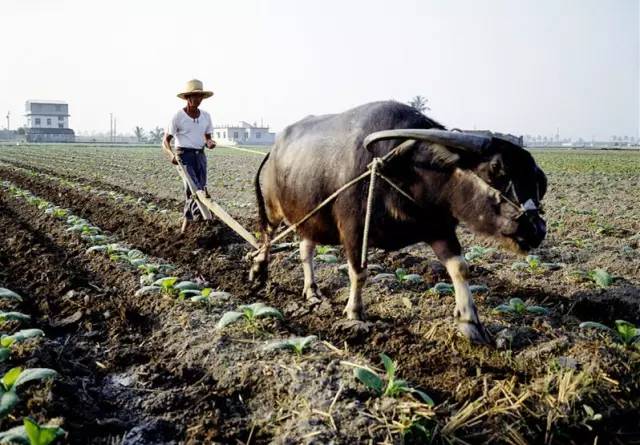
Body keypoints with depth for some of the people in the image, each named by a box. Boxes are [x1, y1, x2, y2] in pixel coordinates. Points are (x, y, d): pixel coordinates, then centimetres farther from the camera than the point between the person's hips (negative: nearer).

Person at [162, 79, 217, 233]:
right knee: (194, 187, -20)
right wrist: (171, 155, -27)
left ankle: (186, 224, 14)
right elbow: (165, 142, -7)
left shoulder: (206, 116, 7)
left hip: (200, 155, 5)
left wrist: (210, 143, -9)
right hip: (184, 155, -5)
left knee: (199, 187, 3)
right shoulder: (178, 117, -7)